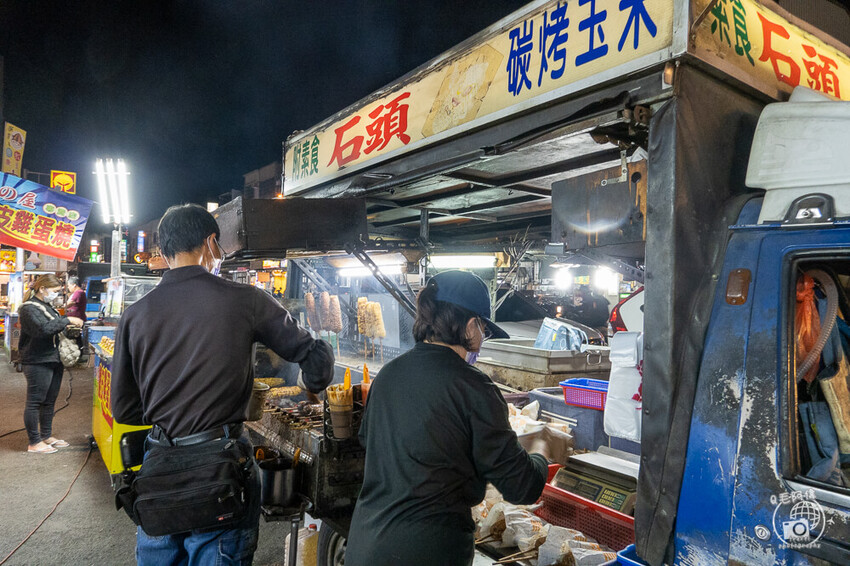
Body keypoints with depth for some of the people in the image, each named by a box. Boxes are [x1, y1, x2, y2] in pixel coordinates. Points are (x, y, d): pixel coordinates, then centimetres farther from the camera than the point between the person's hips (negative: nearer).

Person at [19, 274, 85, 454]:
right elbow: (43, 329, -29)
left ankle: (47, 436, 28)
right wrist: (67, 320, -23)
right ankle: (34, 443, 9)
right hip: (38, 363, -10)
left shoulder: (47, 306, 17)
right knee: (34, 402, 0)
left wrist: (66, 327, 11)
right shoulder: (29, 308, -13)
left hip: (53, 361, 10)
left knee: (49, 401, 16)